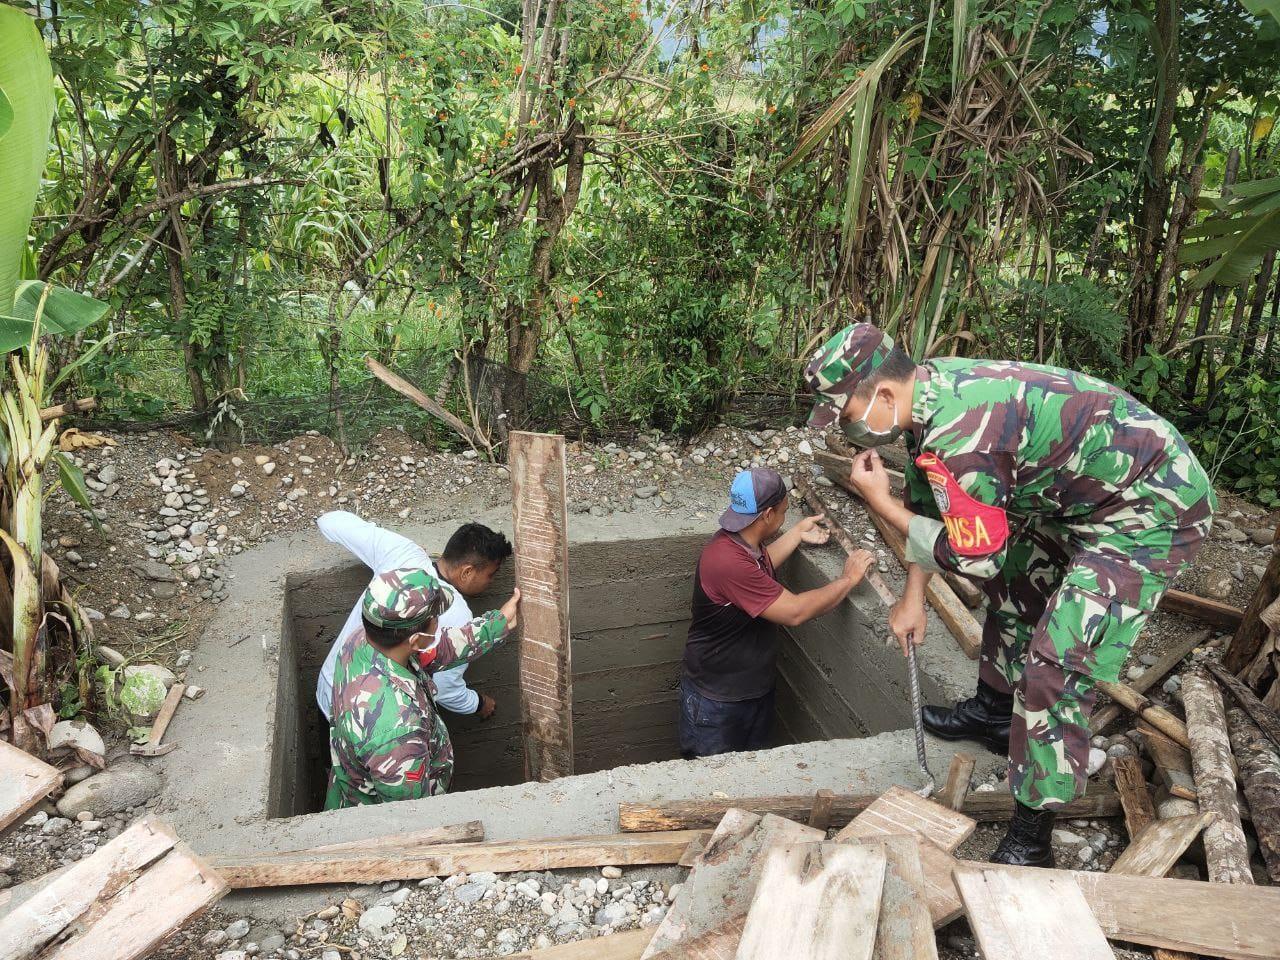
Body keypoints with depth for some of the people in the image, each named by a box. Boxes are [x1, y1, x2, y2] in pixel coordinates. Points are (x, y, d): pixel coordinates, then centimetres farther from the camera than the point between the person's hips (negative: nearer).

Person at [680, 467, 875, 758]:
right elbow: (795, 612, -33)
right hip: (717, 702, -9)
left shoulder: (742, 540, -5)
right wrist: (848, 579, -21)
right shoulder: (727, 562, -35)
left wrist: (798, 534, 15)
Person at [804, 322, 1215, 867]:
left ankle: (1029, 843, 0)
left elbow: (977, 556, -21)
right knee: (1015, 582, 24)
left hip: (1152, 513, -10)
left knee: (1056, 665, -12)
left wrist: (880, 503, -16)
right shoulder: (930, 389, -3)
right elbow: (929, 507, 10)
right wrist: (913, 597, 12)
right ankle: (995, 712, 44)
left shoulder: (956, 436, -33)